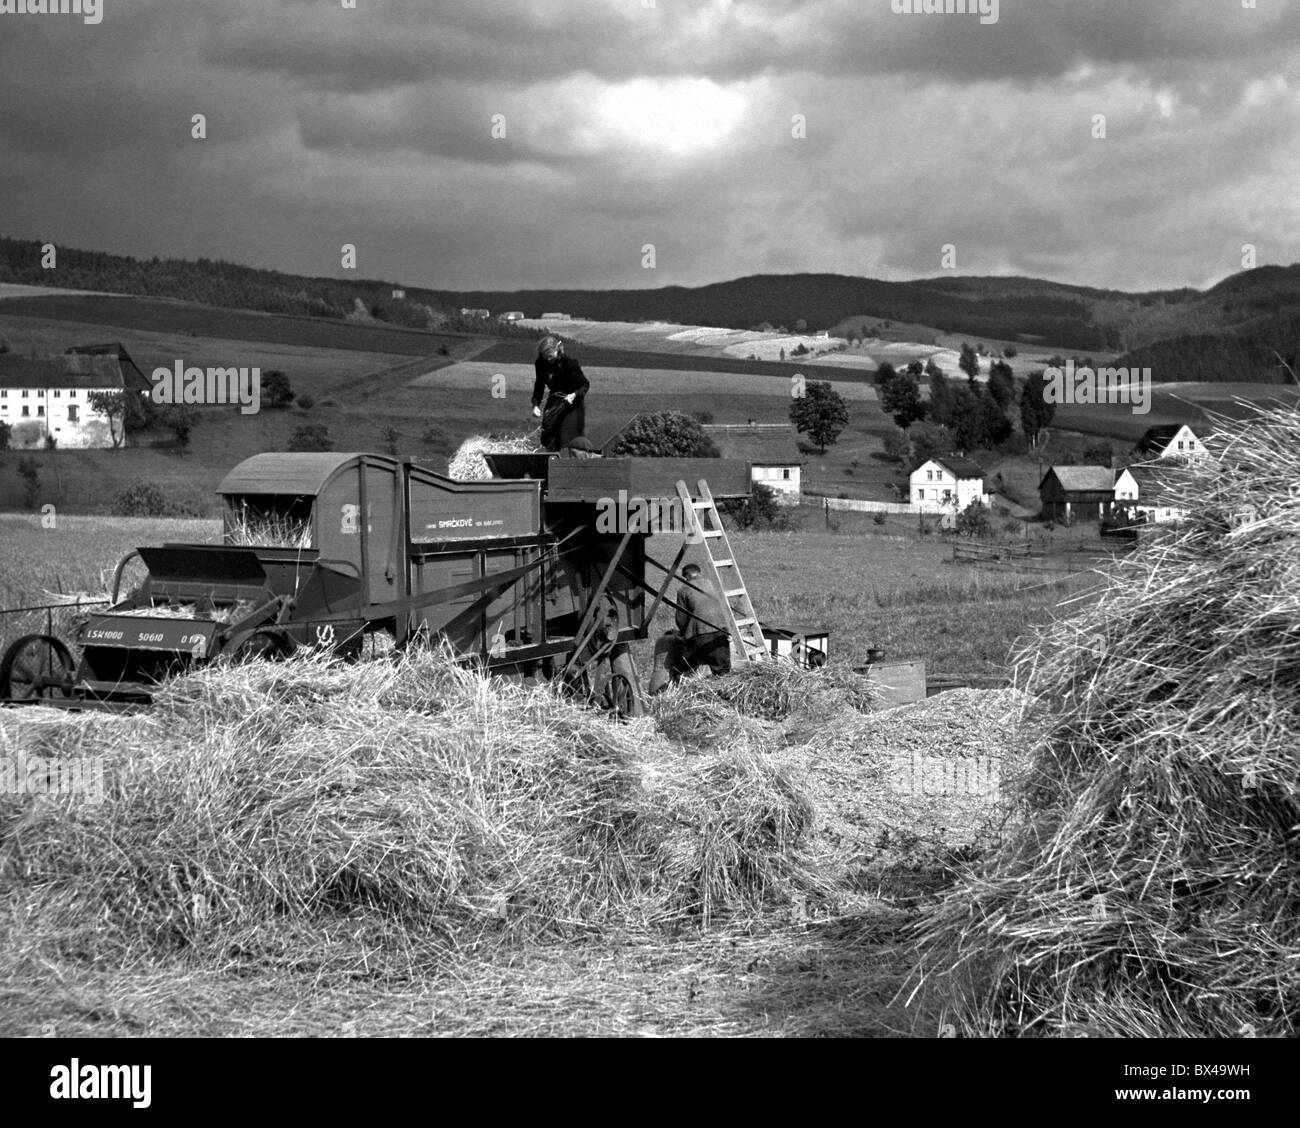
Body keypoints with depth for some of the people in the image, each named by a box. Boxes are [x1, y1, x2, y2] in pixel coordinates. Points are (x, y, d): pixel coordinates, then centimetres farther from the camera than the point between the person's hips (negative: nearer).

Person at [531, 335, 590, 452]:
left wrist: (574, 395, -34)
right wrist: (536, 405, -6)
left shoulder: (570, 363, -21)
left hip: (572, 402, -5)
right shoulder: (541, 364, -8)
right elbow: (539, 385, 4)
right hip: (554, 401, 5)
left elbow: (584, 384, -15)